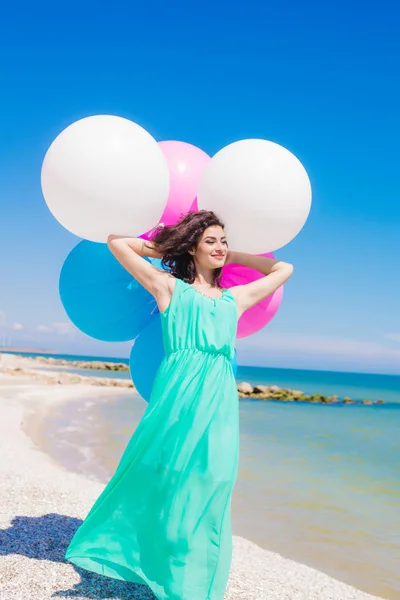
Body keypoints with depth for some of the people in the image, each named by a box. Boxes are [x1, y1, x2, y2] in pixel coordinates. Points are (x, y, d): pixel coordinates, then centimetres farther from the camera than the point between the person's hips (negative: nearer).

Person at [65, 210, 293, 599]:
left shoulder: (235, 299, 21)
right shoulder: (171, 286, 11)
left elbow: (284, 270, 33)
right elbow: (117, 242, 10)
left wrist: (236, 257, 28)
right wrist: (164, 248, 19)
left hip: (219, 399, 3)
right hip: (178, 391, -3)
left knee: (208, 487, 2)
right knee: (164, 479, -1)